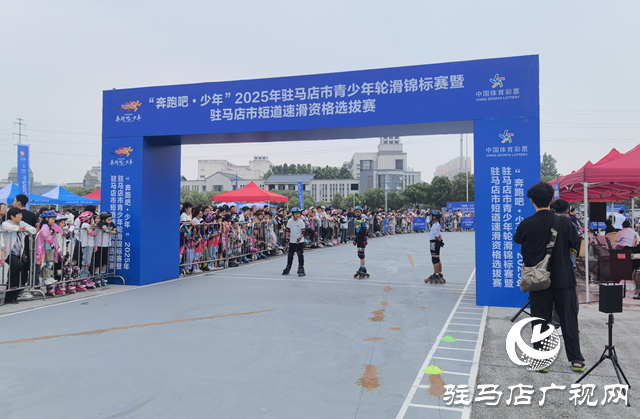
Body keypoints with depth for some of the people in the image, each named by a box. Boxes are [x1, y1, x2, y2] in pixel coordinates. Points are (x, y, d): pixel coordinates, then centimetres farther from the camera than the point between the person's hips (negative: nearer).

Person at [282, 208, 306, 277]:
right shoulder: (290, 221, 2)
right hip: (292, 241, 4)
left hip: (299, 242, -4)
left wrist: (299, 239, -21)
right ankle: (287, 268, 26)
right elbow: (287, 230, 11)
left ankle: (301, 270, -3)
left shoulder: (301, 222, -8)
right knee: (290, 255, 11)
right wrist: (287, 238, 5)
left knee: (300, 255, -9)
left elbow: (303, 232, -9)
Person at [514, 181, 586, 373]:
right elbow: (574, 248, 2)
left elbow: (517, 240, 11)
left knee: (540, 321, 8)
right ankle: (576, 360, 18)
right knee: (569, 320, 12)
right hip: (563, 279, 1)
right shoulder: (564, 222, -7)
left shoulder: (526, 225, -9)